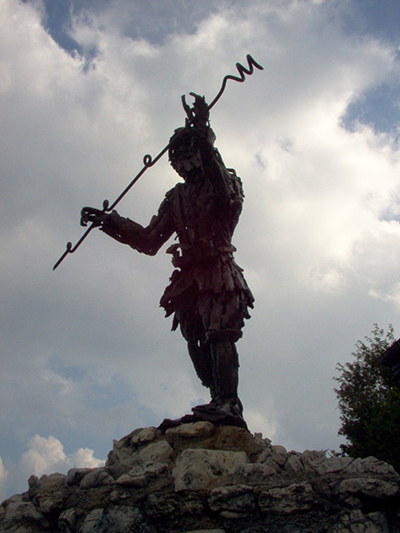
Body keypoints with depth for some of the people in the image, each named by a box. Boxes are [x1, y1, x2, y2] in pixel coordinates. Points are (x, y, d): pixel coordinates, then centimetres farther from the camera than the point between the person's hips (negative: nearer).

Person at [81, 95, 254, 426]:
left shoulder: (225, 181, 9)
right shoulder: (176, 197, 25)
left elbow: (226, 195, -19)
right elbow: (149, 240, 24)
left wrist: (203, 141, -24)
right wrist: (109, 222, 16)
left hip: (217, 272, -6)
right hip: (190, 279, 6)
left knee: (218, 334, -21)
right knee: (198, 344, -5)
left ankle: (227, 403, -28)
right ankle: (224, 405, -6)